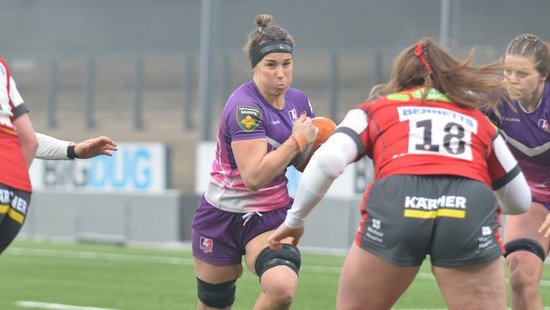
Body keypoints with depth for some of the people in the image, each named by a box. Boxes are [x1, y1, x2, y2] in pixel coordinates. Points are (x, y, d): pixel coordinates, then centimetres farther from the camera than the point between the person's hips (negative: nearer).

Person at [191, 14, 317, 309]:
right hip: (223, 217, -4)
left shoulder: (299, 100, 0)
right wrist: (297, 140, -24)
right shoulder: (244, 107, -21)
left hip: (271, 216, 4)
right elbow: (255, 176, -30)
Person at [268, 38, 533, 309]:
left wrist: (294, 219, 20)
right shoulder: (478, 120, 32)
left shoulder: (375, 110, 27)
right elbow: (520, 201, 37)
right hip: (471, 209, 0)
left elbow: (328, 161, 8)